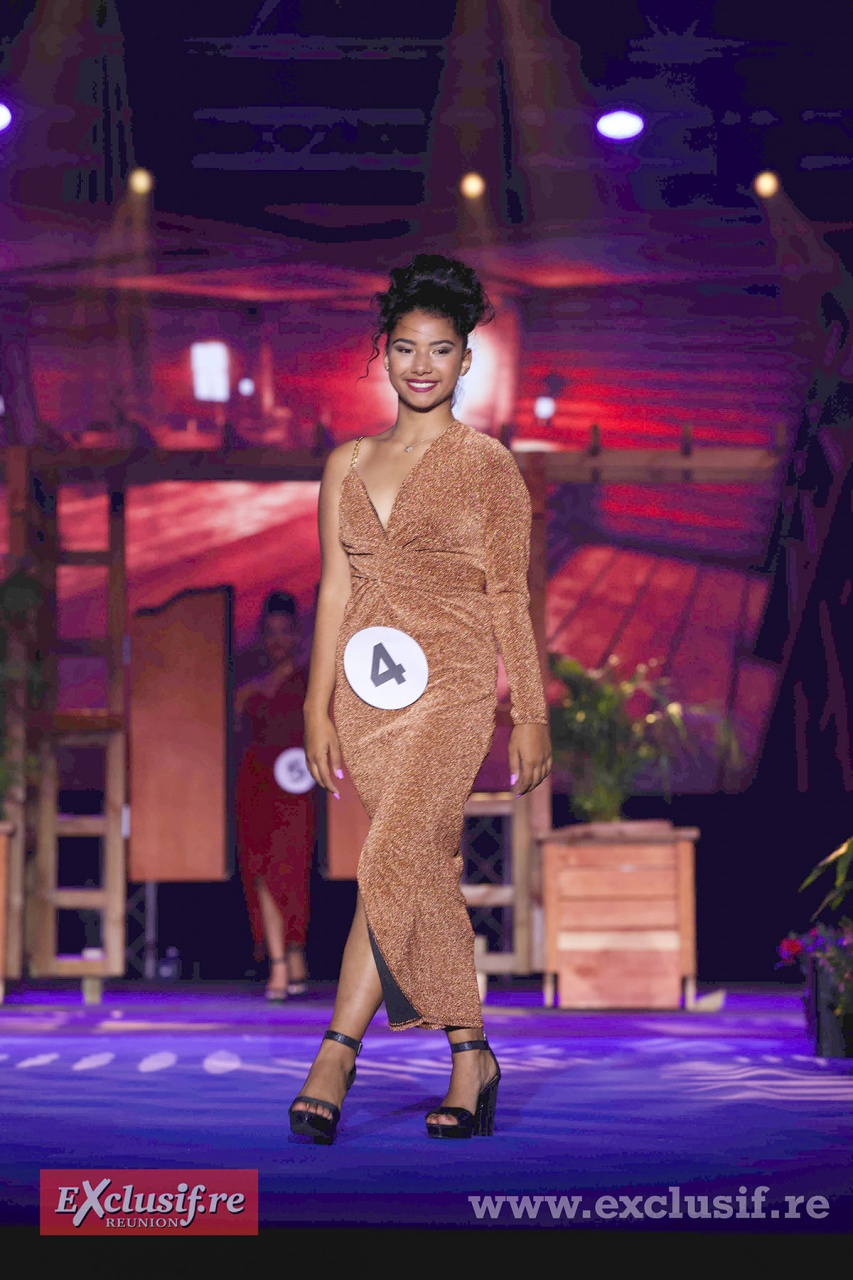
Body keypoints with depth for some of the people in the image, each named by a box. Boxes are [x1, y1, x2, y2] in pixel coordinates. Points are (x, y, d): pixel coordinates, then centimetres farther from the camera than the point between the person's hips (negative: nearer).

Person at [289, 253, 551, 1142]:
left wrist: (531, 717, 0)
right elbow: (335, 590, 12)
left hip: (452, 687, -4)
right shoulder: (348, 465, 13)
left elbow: (510, 598, 2)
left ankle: (337, 1052, -12)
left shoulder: (487, 465, 2)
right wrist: (318, 709, 7)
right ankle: (471, 1059, 16)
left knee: (393, 860, -18)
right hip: (367, 691, 4)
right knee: (425, 871, 7)